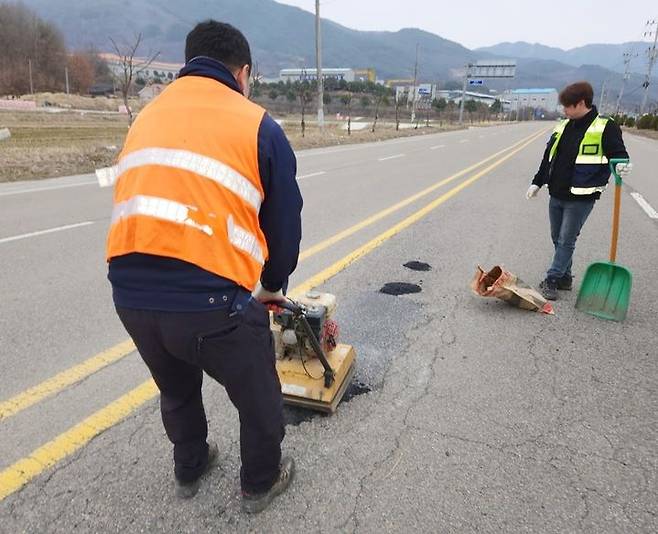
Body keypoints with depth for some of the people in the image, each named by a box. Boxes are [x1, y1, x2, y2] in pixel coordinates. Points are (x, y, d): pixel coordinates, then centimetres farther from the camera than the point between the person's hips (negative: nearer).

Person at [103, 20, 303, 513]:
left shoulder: (146, 117, 19)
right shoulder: (257, 125, 2)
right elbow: (285, 221, 6)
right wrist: (273, 283, 24)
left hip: (131, 295, 6)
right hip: (212, 299, -5)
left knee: (177, 391, 33)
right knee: (258, 398, 22)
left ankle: (189, 470, 56)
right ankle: (260, 483, 45)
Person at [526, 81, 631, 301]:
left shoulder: (605, 127, -7)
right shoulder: (563, 127, 11)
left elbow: (618, 152, -8)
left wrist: (622, 164, -30)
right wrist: (537, 182, 17)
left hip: (581, 199, -6)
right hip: (556, 196, 7)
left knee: (566, 241, -1)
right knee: (558, 239, 13)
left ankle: (551, 280, 7)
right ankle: (565, 277, 27)